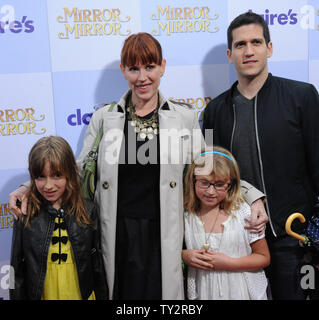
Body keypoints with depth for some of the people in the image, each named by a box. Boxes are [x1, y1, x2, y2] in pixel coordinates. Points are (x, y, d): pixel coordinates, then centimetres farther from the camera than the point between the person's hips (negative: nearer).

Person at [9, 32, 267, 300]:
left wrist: (253, 197, -1)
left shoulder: (185, 118, 4)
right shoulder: (104, 118, 4)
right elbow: (81, 171, 9)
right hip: (117, 239, 1)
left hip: (164, 240, 0)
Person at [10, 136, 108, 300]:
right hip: (39, 294, 0)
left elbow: (97, 264, -1)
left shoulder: (87, 212, -8)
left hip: (83, 294, 1)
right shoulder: (25, 216, -10)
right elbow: (17, 270, -3)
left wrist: (102, 296, 2)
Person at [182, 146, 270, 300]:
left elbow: (263, 258, -7)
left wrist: (229, 263, -19)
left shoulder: (244, 212, -14)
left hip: (241, 292, -1)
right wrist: (184, 256, -13)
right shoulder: (185, 216, -8)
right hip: (203, 292, 2)